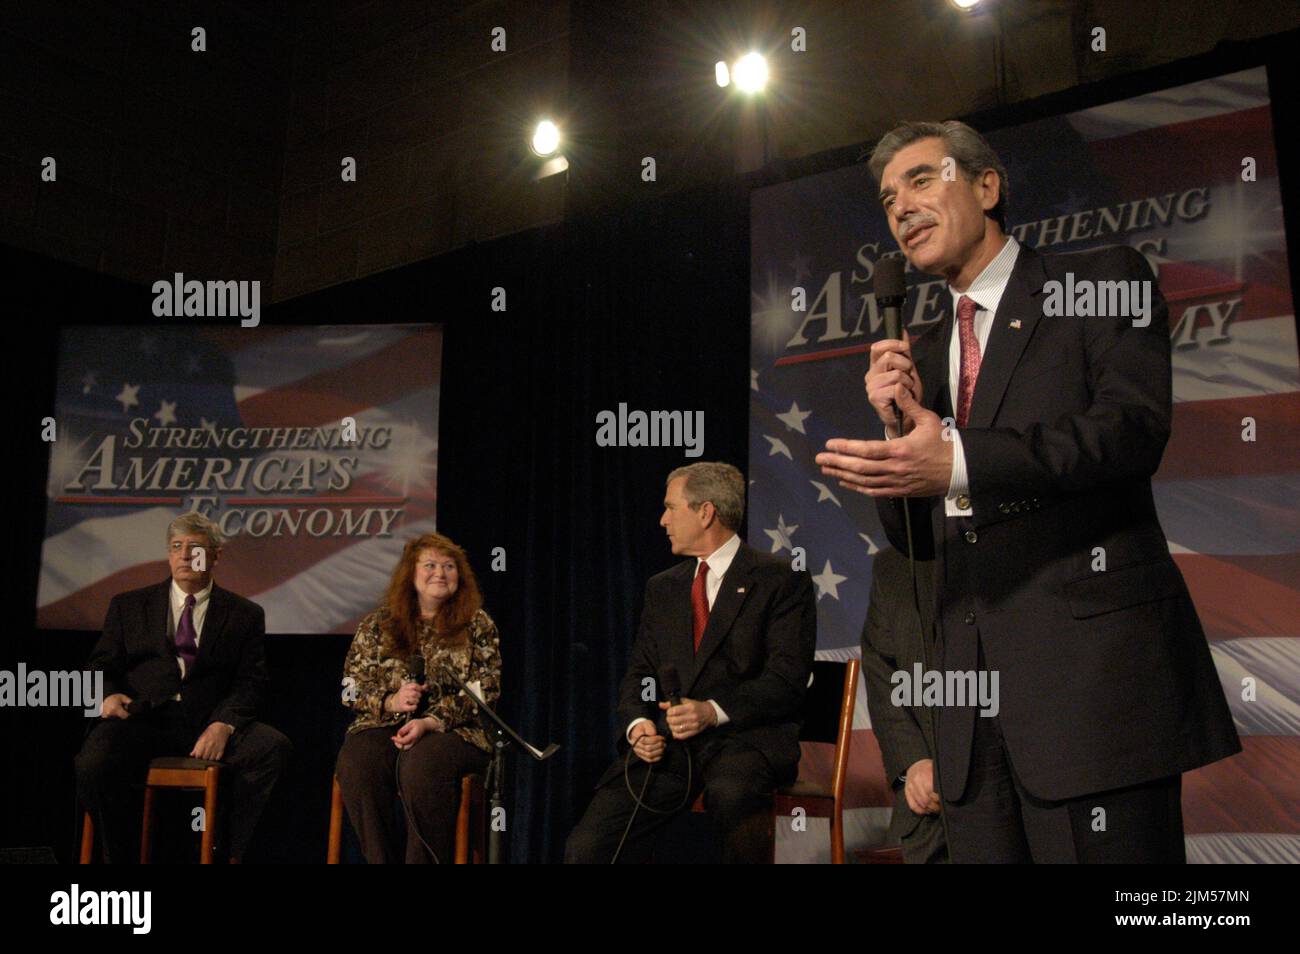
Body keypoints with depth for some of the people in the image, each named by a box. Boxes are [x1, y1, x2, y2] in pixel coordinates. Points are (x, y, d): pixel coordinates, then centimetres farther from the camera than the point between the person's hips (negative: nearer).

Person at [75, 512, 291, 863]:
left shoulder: (244, 614, 14)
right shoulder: (129, 605, 19)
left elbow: (250, 682, 6)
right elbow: (101, 666, 15)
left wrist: (223, 725, -14)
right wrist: (108, 695, -9)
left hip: (209, 724, 0)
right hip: (142, 718, 0)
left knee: (273, 746, -28)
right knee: (93, 765, -32)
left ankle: (228, 853, -12)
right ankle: (121, 857, -7)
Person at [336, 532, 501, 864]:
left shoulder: (477, 624, 6)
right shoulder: (378, 624, 12)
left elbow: (482, 694, -1)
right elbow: (351, 688, 10)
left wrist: (430, 722, -15)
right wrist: (391, 701, -11)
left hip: (455, 729, -2)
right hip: (386, 725, 3)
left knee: (422, 763, -36)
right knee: (356, 763, -30)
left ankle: (426, 861, -22)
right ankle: (381, 860, -17)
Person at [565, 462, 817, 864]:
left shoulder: (782, 581, 1)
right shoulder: (662, 588, 19)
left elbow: (786, 677, -7)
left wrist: (714, 711, -21)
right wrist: (637, 723, -3)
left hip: (745, 734, -3)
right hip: (667, 740, 4)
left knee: (731, 789, -39)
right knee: (585, 847, -18)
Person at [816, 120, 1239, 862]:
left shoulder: (1104, 282, 5)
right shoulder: (922, 355, 21)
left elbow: (1134, 426, -14)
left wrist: (958, 463, -26)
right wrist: (898, 423, 0)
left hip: (1093, 669, -5)